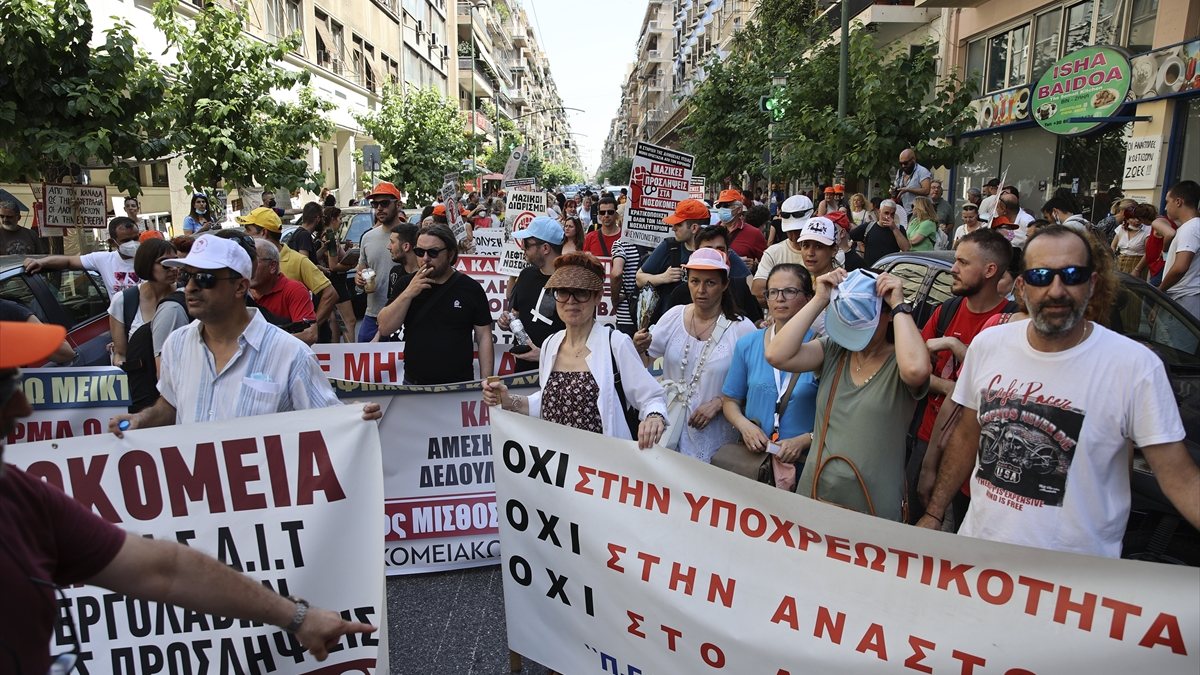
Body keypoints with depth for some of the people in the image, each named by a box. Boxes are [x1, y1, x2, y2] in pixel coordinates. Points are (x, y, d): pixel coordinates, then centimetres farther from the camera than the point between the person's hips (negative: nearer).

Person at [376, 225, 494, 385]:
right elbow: (385, 329, -5)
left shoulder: (470, 288, -5)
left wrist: (486, 383, -9)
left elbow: (483, 337, -3)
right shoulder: (406, 284, 2)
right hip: (413, 382, 2)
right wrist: (408, 294, -17)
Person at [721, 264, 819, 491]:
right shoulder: (747, 344, 3)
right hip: (752, 458, 3)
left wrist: (803, 441, -17)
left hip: (804, 463, -2)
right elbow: (730, 400, 10)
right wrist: (745, 426, -8)